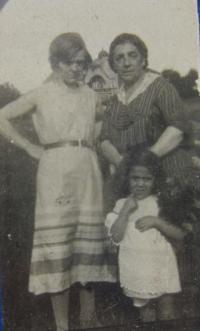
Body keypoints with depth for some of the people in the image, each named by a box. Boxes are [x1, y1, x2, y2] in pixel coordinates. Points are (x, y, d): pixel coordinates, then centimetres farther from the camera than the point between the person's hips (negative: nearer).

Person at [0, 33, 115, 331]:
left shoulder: (91, 96, 14)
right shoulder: (42, 94, 5)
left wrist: (95, 145, 6)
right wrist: (30, 147, -1)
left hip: (88, 174, 3)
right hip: (55, 174, -3)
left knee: (89, 242, 4)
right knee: (57, 244, -3)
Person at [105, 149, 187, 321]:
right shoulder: (122, 204, 2)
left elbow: (181, 235, -7)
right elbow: (116, 237, -8)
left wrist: (156, 221, -18)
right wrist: (126, 211, -15)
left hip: (161, 268, -1)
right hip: (135, 271, 1)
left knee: (167, 314, 2)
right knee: (143, 310, 16)